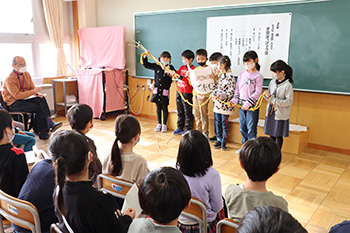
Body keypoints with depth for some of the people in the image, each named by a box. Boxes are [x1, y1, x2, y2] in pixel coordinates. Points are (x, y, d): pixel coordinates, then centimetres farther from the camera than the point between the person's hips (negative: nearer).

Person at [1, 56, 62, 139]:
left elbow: (32, 88, 12)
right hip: (13, 103, -6)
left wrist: (37, 93, -12)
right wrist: (33, 91, -27)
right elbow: (17, 95, -23)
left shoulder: (26, 74, 6)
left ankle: (49, 122, -29)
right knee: (37, 107, -29)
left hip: (24, 98, 6)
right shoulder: (9, 79, -16)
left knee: (41, 99, -23)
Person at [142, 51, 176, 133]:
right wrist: (145, 57, -2)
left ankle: (164, 124, 18)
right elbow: (146, 65, 9)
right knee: (158, 108, 11)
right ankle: (159, 124, 24)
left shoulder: (170, 67, -3)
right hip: (157, 90, 3)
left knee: (165, 108, 6)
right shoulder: (156, 66, 4)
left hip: (165, 92, -3)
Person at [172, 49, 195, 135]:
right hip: (179, 91, 7)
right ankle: (180, 128, 25)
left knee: (187, 112, 1)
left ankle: (188, 130, 10)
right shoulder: (182, 67, 13)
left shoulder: (193, 69, -10)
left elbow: (190, 80, -20)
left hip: (187, 93, -7)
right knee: (180, 111, 14)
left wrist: (180, 77, -30)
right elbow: (176, 74, 10)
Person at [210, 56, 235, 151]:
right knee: (217, 122, 12)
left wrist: (221, 96, -26)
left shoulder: (230, 77, -13)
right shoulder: (221, 75, 11)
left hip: (225, 104, -7)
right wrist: (212, 94, 0)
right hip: (217, 103, 8)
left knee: (224, 123, 2)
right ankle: (219, 140, 24)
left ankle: (224, 142, 13)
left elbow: (231, 92, -16)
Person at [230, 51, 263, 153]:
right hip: (241, 105, 6)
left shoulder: (258, 76, -7)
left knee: (251, 129, -1)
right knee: (242, 127, 14)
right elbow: (237, 88, 15)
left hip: (252, 106, -6)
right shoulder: (242, 74, 9)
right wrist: (235, 99, 3)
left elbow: (257, 92, -13)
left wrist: (248, 103, -19)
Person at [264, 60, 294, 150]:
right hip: (271, 112, 5)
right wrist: (267, 96, -9)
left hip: (280, 114, -5)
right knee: (271, 134, 14)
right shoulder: (272, 82, 4)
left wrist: (274, 100, -23)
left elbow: (289, 101, -16)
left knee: (279, 135, 6)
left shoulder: (288, 85, -13)